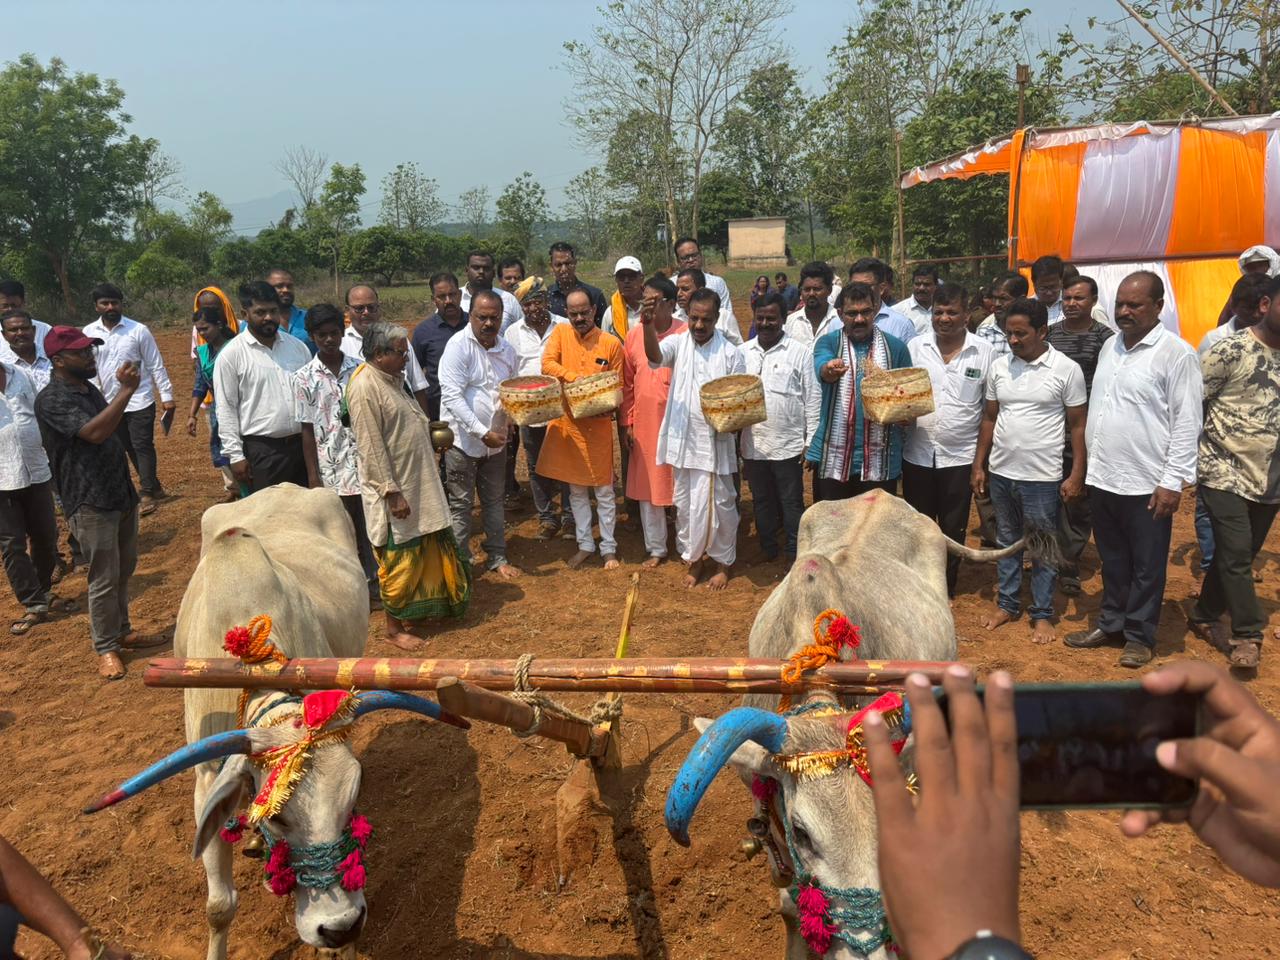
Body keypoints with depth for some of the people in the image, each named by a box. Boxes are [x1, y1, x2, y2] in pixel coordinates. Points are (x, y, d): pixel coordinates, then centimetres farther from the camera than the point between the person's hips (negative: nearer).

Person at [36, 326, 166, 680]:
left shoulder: (88, 388, 11)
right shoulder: (52, 399, -16)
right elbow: (95, 432, -30)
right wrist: (126, 390, -29)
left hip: (122, 494, 8)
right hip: (90, 504, -8)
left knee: (124, 570, 18)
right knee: (105, 579, 0)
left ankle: (122, 632, 33)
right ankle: (105, 648, 15)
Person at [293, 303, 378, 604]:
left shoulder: (359, 369, 1)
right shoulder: (304, 378, -3)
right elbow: (307, 430, -2)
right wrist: (312, 475, -5)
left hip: (363, 458, 1)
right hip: (331, 465, -1)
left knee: (368, 523, 8)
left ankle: (372, 580, 23)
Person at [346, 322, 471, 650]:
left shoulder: (392, 378, 9)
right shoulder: (364, 388, -20)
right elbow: (371, 447, -22)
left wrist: (430, 428, 7)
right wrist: (392, 492, -23)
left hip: (417, 482, 9)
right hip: (393, 488, -9)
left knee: (422, 552, 18)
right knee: (399, 559, 3)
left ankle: (413, 613, 34)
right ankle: (394, 628, 18)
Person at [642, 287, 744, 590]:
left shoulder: (730, 353, -4)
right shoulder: (679, 342, -1)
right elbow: (655, 356, -24)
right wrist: (648, 323, -42)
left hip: (715, 441, -2)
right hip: (683, 439, 2)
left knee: (719, 504, 6)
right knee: (685, 504, 12)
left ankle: (723, 561, 24)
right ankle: (694, 557, 30)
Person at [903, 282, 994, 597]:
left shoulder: (983, 352, -2)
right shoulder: (914, 347, 1)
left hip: (960, 456, -1)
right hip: (917, 454, 1)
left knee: (953, 530, 11)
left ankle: (946, 589, 28)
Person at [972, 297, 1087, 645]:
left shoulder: (1067, 369, -8)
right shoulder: (999, 366, 3)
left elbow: (1077, 426, -5)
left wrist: (1077, 475, -9)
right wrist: (979, 466, 8)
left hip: (1042, 477, -4)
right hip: (1000, 473, 4)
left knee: (1043, 549, 8)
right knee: (1007, 541, 16)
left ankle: (1042, 614, 20)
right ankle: (1007, 604, 29)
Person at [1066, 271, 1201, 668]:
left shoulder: (1176, 353, -10)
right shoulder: (1110, 346, 10)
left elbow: (1187, 422, -12)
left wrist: (1173, 481, -15)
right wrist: (1089, 464, 14)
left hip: (1147, 484, -6)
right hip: (1102, 478, 6)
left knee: (1146, 567, 9)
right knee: (1113, 560, 18)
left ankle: (1140, 636, 22)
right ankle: (1111, 624, 32)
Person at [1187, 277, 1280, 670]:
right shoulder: (1230, 350, -9)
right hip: (1224, 473, -6)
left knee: (1239, 556, 13)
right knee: (1236, 556, -7)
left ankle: (1204, 616, 28)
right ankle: (1248, 633, 4)